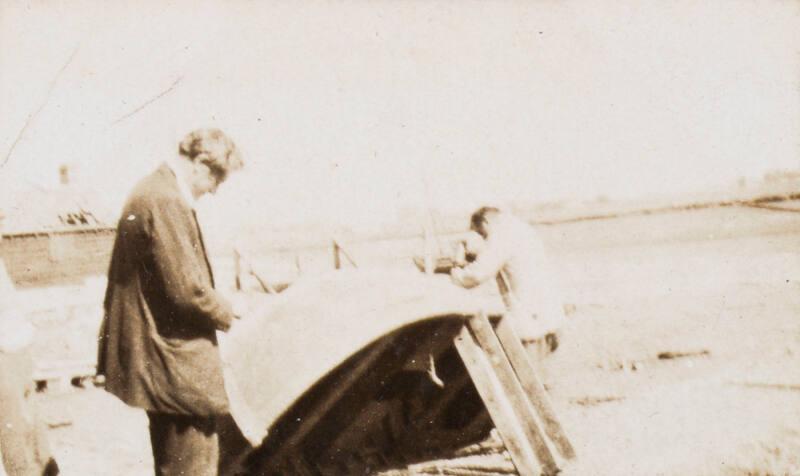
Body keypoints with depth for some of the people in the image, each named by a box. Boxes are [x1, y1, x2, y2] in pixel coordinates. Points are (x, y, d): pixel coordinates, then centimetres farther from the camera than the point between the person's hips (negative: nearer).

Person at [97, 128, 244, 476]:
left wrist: (216, 306, 14)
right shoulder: (168, 202, -22)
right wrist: (225, 314, -6)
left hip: (152, 353, 11)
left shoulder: (150, 190, 11)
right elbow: (187, 290, -24)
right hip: (178, 364, -11)